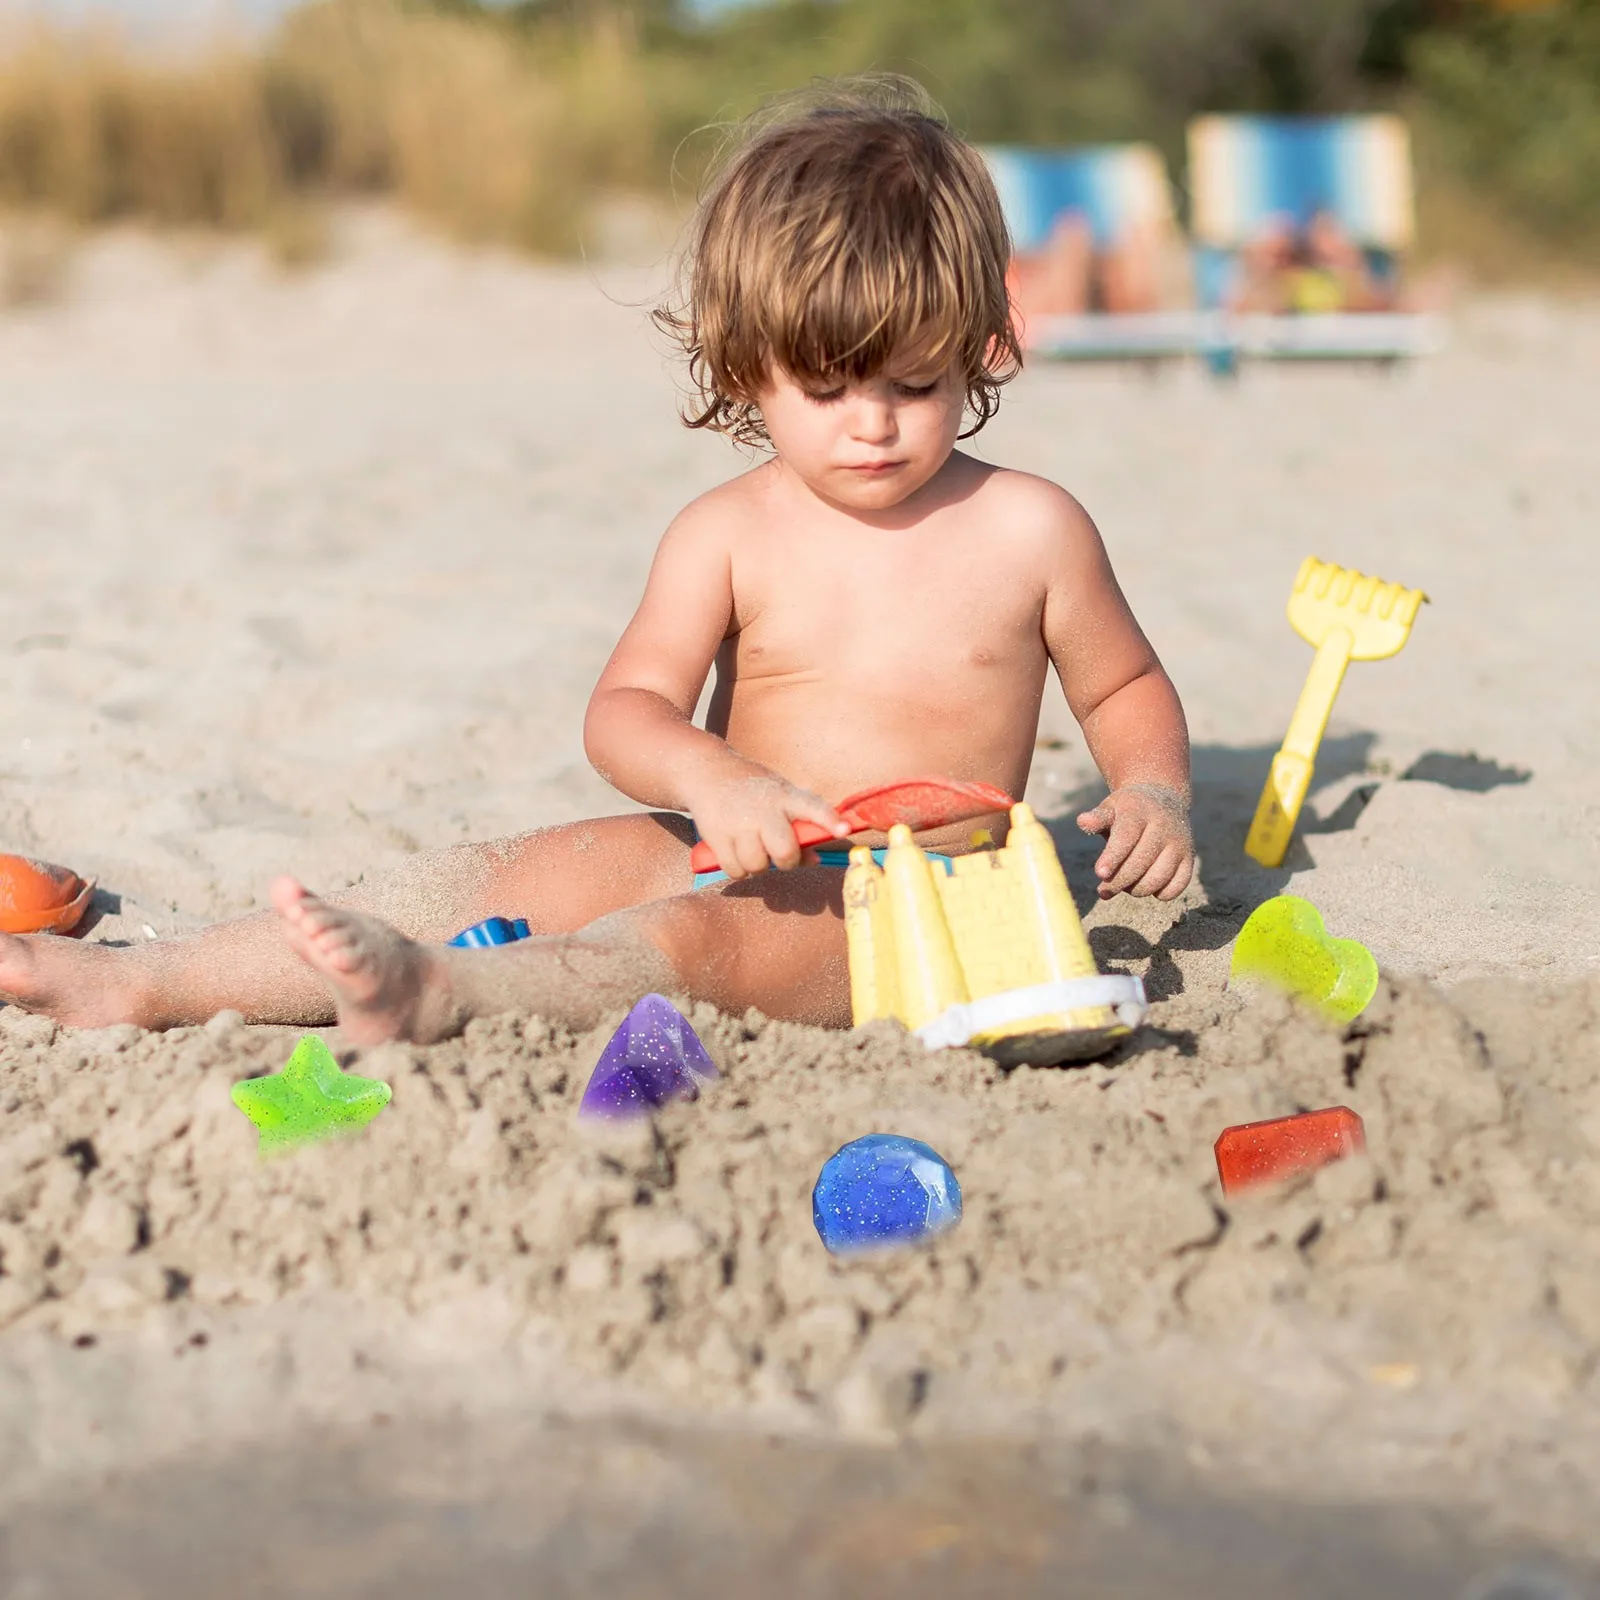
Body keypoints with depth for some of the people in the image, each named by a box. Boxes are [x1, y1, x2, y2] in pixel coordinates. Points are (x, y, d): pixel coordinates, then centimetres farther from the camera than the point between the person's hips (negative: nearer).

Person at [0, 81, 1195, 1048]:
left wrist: (1157, 792, -7)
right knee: (514, 872, -13)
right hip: (728, 853, 4)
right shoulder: (728, 534, 2)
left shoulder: (1028, 530, 0)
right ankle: (150, 983, -16)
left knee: (710, 933, -33)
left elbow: (1127, 688, 13)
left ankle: (436, 993, -58)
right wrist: (713, 780, -27)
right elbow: (627, 707, -5)